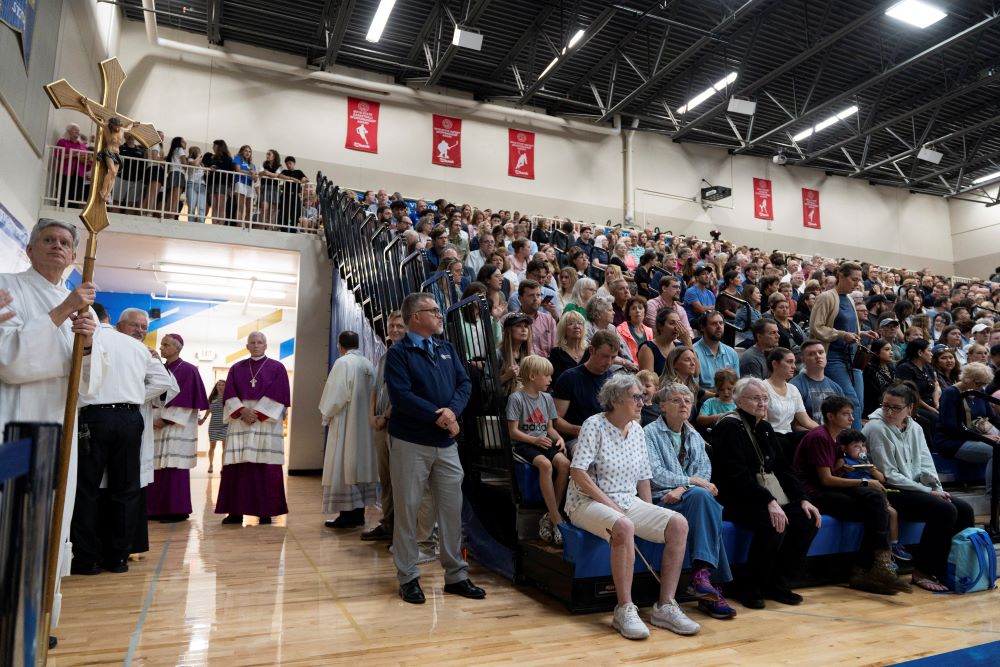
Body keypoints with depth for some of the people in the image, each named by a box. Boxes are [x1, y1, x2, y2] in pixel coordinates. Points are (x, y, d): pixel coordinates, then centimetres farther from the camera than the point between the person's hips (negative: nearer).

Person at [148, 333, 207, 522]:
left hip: (176, 427, -7)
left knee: (174, 468, -7)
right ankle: (158, 508, 15)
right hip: (157, 425, 7)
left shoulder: (187, 370, -6)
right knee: (158, 468, 7)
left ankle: (177, 510, -3)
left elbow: (185, 399, -12)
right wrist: (152, 418, 1)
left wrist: (166, 420, -15)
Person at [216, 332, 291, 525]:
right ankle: (235, 512, 3)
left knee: (266, 468, -4)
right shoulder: (236, 368, 15)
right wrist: (243, 411, -12)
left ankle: (266, 512, 0)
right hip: (239, 422, 3)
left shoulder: (277, 368, 6)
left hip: (267, 422, -2)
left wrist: (258, 414, -12)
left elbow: (278, 394, -3)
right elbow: (229, 394, 5)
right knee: (237, 467, -2)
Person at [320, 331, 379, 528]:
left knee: (343, 467, -1)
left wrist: (326, 415, -1)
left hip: (345, 424, -7)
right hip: (365, 425, 7)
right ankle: (358, 513, 16)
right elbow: (373, 396, 10)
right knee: (361, 464, 11)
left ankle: (348, 514, 0)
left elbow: (336, 394, -16)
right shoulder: (369, 365, 8)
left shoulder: (343, 363, -12)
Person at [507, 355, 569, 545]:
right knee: (545, 464, -34)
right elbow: (513, 431, -8)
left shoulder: (546, 398, 14)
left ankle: (549, 516, -16)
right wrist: (535, 440, -19)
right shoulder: (516, 398, -6)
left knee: (565, 463, -23)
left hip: (544, 442, 6)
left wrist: (558, 437, -3)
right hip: (524, 444, -6)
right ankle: (556, 517, -26)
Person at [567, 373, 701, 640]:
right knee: (624, 526, -37)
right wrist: (611, 505, -18)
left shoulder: (637, 429, 11)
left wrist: (650, 512, 2)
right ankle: (625, 610, -25)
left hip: (629, 501, 7)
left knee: (678, 523, -14)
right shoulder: (594, 425, -9)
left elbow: (643, 477, 14)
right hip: (588, 501, -7)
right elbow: (577, 472, -17)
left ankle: (665, 605, -11)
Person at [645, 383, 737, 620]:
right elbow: (655, 475, -10)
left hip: (690, 498, 5)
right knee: (702, 495, -31)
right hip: (661, 500, -4)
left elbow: (704, 471, 6)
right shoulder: (650, 433, 1)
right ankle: (711, 585, -33)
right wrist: (692, 480, -10)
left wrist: (682, 488, -13)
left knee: (701, 496, -31)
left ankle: (702, 574, -34)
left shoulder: (695, 436, 21)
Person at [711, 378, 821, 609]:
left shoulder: (764, 427, 16)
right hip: (737, 499, -8)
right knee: (773, 524, -31)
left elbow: (782, 466, 14)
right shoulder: (729, 427, -11)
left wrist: (802, 499, 1)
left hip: (771, 495, 9)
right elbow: (737, 475, -20)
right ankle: (750, 588, -10)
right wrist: (769, 502, -27)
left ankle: (776, 583, 4)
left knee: (808, 520, -10)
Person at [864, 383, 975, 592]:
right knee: (945, 510, -23)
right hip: (890, 492, -8)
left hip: (916, 489, 8)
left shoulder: (915, 429, 10)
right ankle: (922, 572, -14)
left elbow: (926, 465, 8)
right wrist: (929, 492, -14)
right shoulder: (876, 429, -12)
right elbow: (889, 476, -15)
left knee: (965, 509, -6)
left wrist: (937, 489, -12)